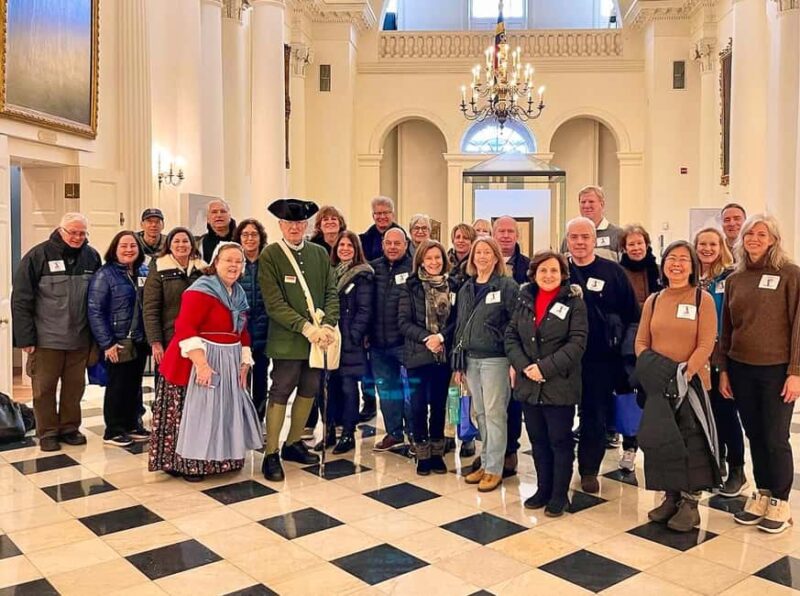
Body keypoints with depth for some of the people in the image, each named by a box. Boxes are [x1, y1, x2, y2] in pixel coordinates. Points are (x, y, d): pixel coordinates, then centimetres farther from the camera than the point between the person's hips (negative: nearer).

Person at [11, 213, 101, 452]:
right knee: (44, 388, 6)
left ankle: (69, 427, 26)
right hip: (46, 338, -3)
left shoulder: (92, 257, 3)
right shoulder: (38, 255, -7)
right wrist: (25, 338, -11)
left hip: (80, 339, 3)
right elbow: (21, 300, -7)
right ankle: (47, 433, 19)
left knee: (75, 387, 11)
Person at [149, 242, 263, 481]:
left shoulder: (239, 295, 12)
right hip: (198, 362, -8)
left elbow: (242, 332, 18)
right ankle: (188, 464, 10)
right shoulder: (201, 290, -14)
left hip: (228, 364, 8)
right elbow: (184, 328, -23)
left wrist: (244, 363, 8)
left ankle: (217, 459, 29)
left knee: (222, 412, 15)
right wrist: (201, 363, -30)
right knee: (194, 412, -3)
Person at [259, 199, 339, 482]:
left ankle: (293, 444, 29)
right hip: (287, 339, -5)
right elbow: (274, 303, -12)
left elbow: (331, 293, 5)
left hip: (319, 337, 5)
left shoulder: (320, 254, 8)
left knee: (309, 391, 13)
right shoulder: (269, 255, -6)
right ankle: (271, 454, 10)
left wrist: (327, 325, -11)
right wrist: (306, 327, -19)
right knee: (280, 393, -1)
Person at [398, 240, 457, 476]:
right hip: (418, 354, -2)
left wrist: (441, 337, -15)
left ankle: (437, 453, 21)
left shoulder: (452, 286, 5)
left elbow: (456, 320, 2)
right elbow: (403, 321, -6)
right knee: (418, 405, 0)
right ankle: (422, 455, 14)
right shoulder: (409, 287, -1)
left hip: (444, 355, 2)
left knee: (439, 404, 9)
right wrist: (426, 338, -18)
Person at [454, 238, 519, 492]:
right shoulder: (466, 289, 13)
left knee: (495, 413, -1)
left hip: (495, 359, -6)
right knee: (481, 413, 12)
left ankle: (494, 469, 8)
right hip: (470, 359, 6)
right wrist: (458, 362, 13)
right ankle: (485, 463, 23)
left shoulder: (507, 286, -6)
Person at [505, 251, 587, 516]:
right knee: (538, 440, 15)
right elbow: (511, 335, 5)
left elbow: (577, 342, -13)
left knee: (560, 441, 6)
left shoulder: (573, 301, -6)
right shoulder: (524, 299, 7)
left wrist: (545, 367, -19)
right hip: (528, 384, 4)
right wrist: (523, 365, -11)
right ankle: (543, 489, 29)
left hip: (560, 385, -4)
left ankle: (560, 494, 20)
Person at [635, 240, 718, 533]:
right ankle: (671, 498, 20)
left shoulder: (702, 299, -4)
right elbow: (641, 342, 7)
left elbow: (706, 344, -11)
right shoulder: (653, 301, 9)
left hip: (691, 382, -4)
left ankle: (690, 503, 12)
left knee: (691, 440, 1)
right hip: (658, 384, 4)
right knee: (661, 439, 7)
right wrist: (651, 369, -9)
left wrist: (684, 375, -18)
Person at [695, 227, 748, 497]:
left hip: (723, 354, -5)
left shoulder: (731, 277, -6)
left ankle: (737, 471, 9)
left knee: (726, 409, -2)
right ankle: (717, 462, 26)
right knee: (708, 410, 12)